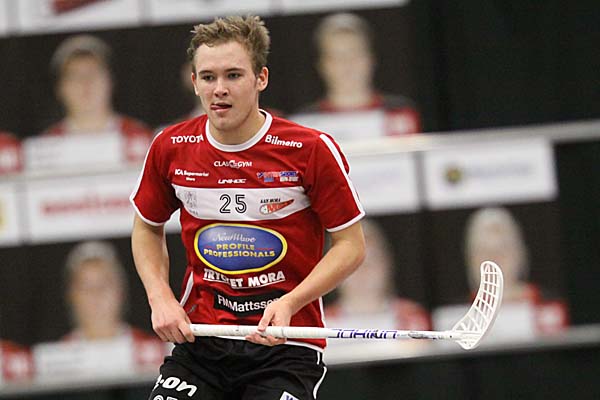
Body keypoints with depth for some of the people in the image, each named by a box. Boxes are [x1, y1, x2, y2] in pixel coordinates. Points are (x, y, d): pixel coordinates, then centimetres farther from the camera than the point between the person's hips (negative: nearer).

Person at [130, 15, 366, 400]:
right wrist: (161, 298, 1)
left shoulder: (311, 150, -9)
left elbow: (351, 245, -4)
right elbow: (147, 228, 18)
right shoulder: (170, 148, 1)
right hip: (199, 336, 3)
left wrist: (289, 304, -17)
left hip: (286, 343, -3)